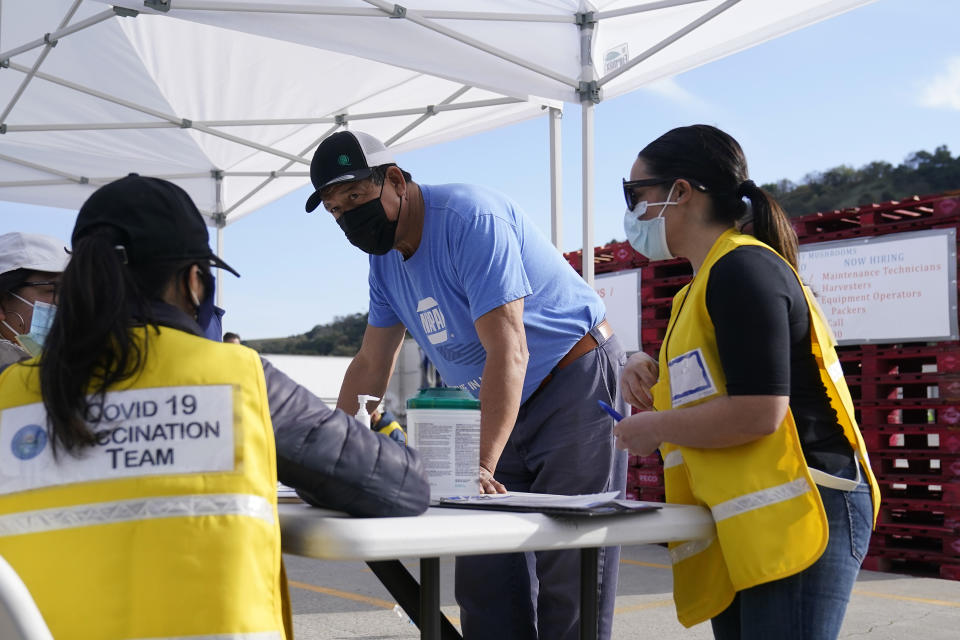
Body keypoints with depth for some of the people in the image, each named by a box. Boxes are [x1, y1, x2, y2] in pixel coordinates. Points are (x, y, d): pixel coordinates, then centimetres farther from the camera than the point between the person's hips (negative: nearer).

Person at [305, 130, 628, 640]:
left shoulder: (471, 218, -22)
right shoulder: (384, 257, 5)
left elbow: (509, 353, -29)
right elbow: (370, 365, 11)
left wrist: (483, 466, -35)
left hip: (577, 384, -8)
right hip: (502, 405, 8)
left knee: (569, 575, -9)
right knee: (484, 572, 5)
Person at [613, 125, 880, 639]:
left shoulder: (742, 268, -13)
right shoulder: (704, 285, 19)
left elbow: (758, 413, -22)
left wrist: (652, 429, -10)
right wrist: (651, 371, 7)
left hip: (796, 517, -10)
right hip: (739, 529, 10)